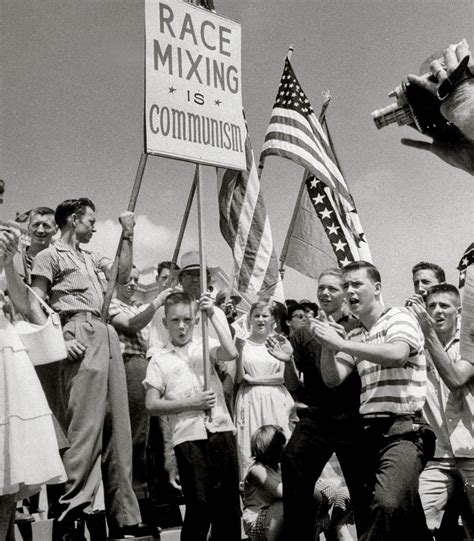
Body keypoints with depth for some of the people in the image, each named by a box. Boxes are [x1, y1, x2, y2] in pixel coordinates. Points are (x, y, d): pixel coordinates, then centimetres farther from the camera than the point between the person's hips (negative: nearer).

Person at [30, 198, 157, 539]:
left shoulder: (91, 258, 28)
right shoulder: (50, 256, 5)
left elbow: (122, 275, 22)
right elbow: (37, 304, -3)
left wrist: (128, 236, 18)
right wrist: (61, 339, -17)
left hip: (107, 334, 8)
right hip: (81, 336, -8)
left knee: (117, 425, 4)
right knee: (85, 423, -15)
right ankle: (69, 509, -12)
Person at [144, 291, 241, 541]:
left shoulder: (205, 344, 10)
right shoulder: (159, 359, 6)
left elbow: (231, 353, -10)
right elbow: (152, 404, 0)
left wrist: (213, 316, -11)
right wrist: (192, 403, -10)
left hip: (221, 429, 2)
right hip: (189, 436, -2)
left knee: (228, 499, 6)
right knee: (198, 504, 0)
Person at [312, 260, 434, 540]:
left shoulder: (399, 317, -2)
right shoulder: (355, 336, 16)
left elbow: (397, 355, -22)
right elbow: (332, 379, 10)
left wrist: (339, 343, -19)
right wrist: (327, 346, -8)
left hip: (404, 429, -7)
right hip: (372, 431, 7)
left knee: (388, 504, -28)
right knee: (406, 515, 12)